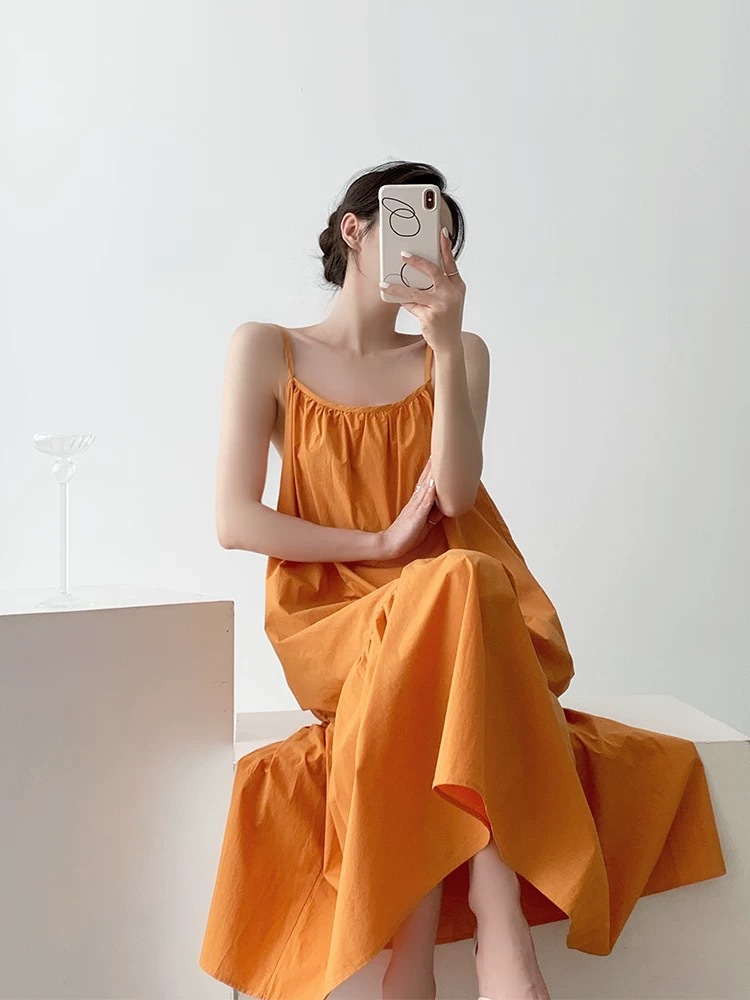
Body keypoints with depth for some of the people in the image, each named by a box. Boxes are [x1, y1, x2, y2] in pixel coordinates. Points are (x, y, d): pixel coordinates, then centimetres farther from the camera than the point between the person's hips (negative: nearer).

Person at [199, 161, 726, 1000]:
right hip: (331, 621, -2)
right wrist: (379, 545, -8)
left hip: (446, 607, 2)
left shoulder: (458, 355, 13)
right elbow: (235, 521, -4)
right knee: (453, 591, -35)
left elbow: (455, 495, -6)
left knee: (460, 588, -35)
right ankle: (499, 933, -36)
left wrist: (447, 345, -12)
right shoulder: (267, 350, 7)